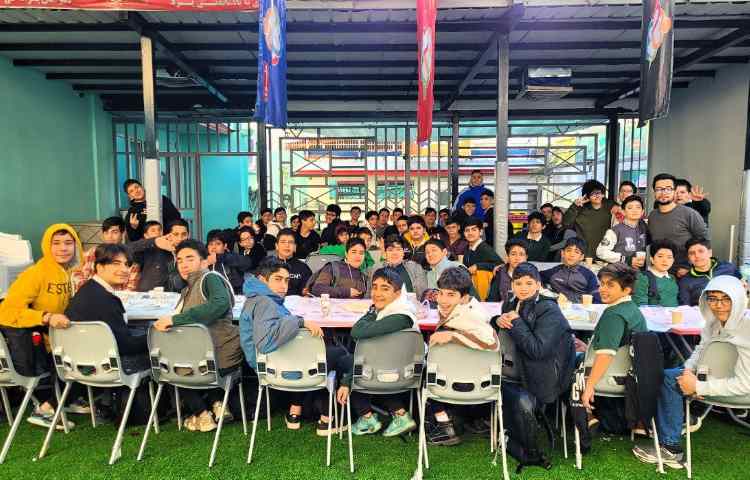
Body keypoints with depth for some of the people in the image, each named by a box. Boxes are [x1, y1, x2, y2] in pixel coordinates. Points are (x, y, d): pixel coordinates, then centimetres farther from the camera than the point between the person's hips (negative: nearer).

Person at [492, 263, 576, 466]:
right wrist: (498, 321, -9)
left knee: (524, 402, -26)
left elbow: (538, 350, -24)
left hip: (545, 377, -7)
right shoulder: (511, 304, 6)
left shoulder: (549, 311, -14)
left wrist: (516, 322, -20)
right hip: (520, 369, 7)